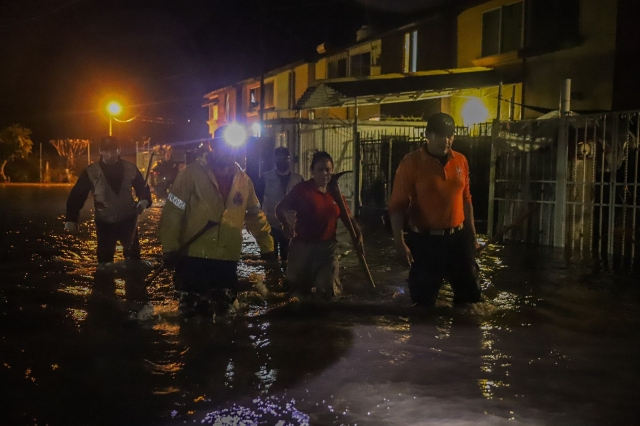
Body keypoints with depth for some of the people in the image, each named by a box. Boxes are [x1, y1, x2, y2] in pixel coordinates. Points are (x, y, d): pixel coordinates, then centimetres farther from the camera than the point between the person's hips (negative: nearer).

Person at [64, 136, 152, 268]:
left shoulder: (130, 168, -6)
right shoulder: (91, 172, -11)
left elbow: (142, 187, 6)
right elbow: (77, 195, -8)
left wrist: (144, 200, -16)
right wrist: (71, 219, -13)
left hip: (128, 220, 1)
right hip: (104, 223, -1)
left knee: (133, 255, 12)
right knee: (105, 258, 8)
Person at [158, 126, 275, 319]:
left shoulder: (243, 179, 7)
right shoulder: (192, 173, -7)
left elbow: (255, 215, 16)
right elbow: (172, 212, -9)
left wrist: (266, 245, 15)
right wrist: (170, 247, -14)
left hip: (228, 259, 4)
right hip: (194, 257, -4)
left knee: (220, 313, 14)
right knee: (192, 312, 7)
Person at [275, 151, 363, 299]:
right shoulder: (302, 189, -7)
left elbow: (347, 217, 12)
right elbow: (280, 209, -6)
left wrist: (358, 233, -5)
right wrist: (287, 225, -25)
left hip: (327, 247, 3)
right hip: (303, 246, -3)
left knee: (329, 290, 4)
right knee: (299, 288, 9)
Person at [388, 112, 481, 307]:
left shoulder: (461, 161, 4)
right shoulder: (411, 162, -10)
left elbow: (466, 199, 14)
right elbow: (397, 205, -12)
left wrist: (472, 234, 16)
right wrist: (400, 243, -20)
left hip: (459, 238, 4)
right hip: (425, 241, -4)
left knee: (470, 295, 15)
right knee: (423, 300, 7)